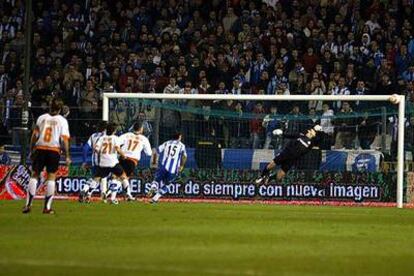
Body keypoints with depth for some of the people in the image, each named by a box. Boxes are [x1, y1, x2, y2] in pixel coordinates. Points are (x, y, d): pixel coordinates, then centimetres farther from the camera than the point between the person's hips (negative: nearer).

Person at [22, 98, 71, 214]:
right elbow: (64, 139, -4)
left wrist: (31, 151, 11)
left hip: (40, 148, 2)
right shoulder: (62, 121, 1)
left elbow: (35, 135, 4)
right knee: (51, 177, 4)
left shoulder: (42, 118, 7)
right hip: (54, 150, -2)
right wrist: (67, 156, 1)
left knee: (35, 175, 6)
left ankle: (28, 204, 0)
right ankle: (47, 207, 1)